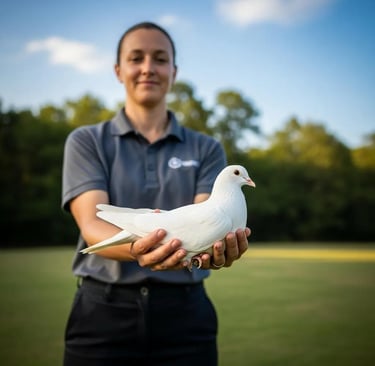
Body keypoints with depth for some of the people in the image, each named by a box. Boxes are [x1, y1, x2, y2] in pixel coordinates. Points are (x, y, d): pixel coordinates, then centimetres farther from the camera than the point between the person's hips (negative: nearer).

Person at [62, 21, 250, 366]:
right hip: (104, 312, -1)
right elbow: (92, 224, -13)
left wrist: (213, 249, -33)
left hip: (185, 312, 1)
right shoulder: (86, 141, 1)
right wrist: (137, 247, -34)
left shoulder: (206, 149, 5)